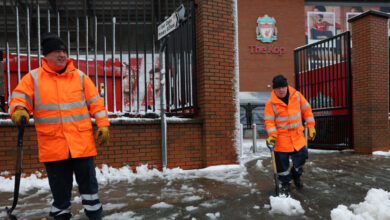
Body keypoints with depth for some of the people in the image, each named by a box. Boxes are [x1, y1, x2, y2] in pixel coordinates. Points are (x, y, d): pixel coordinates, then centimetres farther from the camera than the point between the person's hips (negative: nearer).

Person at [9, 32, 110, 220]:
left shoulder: (79, 76, 7)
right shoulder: (33, 78, 5)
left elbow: (95, 102, 6)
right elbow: (20, 98, 1)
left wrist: (103, 124, -2)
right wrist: (19, 110, -22)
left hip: (82, 143, 0)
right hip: (52, 146, 0)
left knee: (88, 182, 8)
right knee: (59, 188, 11)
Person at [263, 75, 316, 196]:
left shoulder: (296, 95, -4)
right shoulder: (271, 103, -12)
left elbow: (306, 110, 5)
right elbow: (269, 121, -11)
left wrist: (311, 127, 4)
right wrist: (272, 135, -25)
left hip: (297, 136, 3)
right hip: (281, 138, -3)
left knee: (301, 157, 10)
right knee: (282, 162, 3)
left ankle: (296, 175, 41)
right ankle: (285, 184, 25)